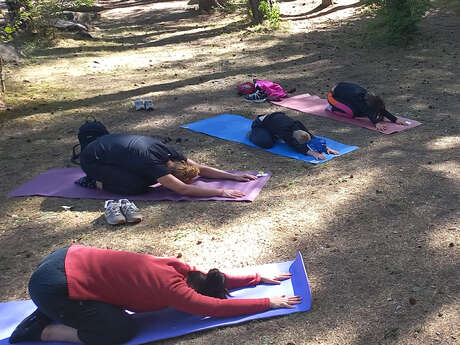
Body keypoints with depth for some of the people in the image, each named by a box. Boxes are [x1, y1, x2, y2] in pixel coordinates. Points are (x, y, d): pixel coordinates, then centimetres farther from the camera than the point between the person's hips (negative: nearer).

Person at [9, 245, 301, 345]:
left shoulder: (175, 268, 5)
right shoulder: (174, 290, -16)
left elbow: (213, 280, 15)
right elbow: (217, 307, -15)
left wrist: (260, 278, 17)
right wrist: (270, 302, -9)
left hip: (67, 258, 9)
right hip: (54, 287, -9)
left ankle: (52, 314, 22)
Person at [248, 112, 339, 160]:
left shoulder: (298, 126, -25)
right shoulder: (285, 132, -43)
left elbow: (313, 138, -24)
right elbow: (298, 147, -52)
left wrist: (326, 148, -37)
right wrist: (313, 153, -64)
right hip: (259, 124, -7)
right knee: (268, 143, -27)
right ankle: (252, 134, 1)